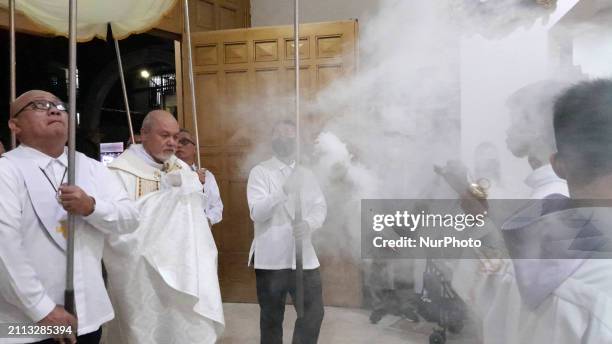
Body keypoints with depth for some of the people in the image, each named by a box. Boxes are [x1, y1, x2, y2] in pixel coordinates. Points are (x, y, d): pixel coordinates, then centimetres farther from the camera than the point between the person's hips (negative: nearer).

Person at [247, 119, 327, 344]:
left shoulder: (306, 175, 11)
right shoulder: (260, 172, -3)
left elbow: (320, 207, 2)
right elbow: (256, 212, -15)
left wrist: (309, 223, -21)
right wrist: (284, 191, -30)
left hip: (304, 256, 4)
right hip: (271, 258, -4)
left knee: (314, 312, 9)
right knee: (271, 317, 11)